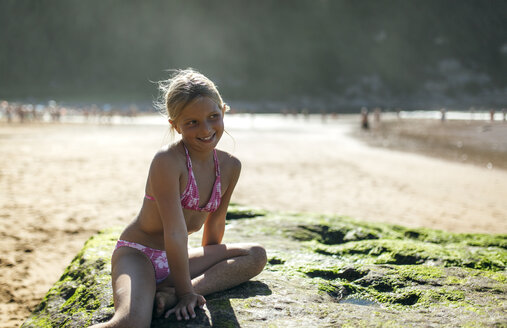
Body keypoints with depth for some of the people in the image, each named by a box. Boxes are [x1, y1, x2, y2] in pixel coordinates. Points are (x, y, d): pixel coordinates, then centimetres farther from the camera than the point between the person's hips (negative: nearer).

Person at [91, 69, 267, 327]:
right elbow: (175, 233, -21)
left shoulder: (230, 166, -1)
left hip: (174, 258, 8)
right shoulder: (167, 161, -22)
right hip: (137, 254, -8)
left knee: (257, 255, -6)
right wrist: (185, 292, -18)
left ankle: (169, 294, -17)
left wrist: (209, 264, 24)